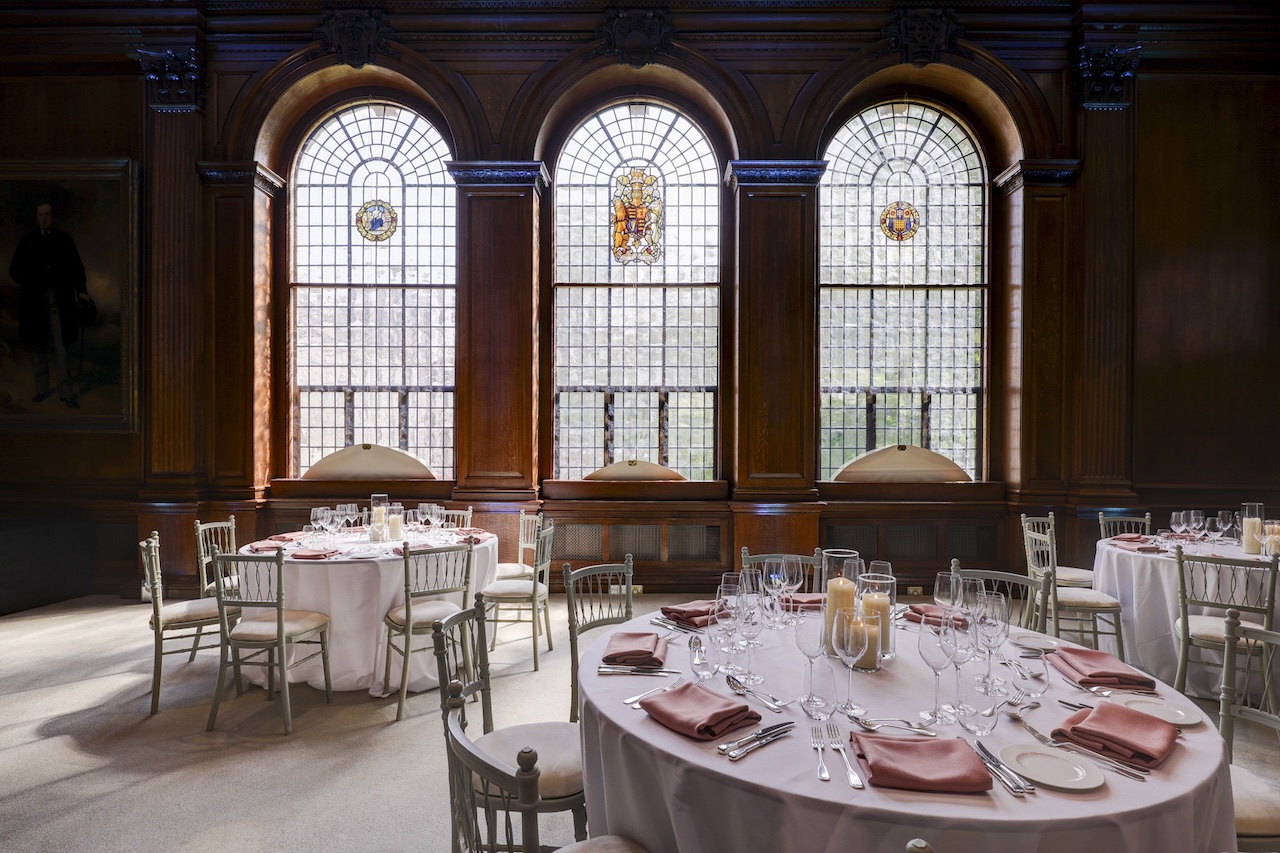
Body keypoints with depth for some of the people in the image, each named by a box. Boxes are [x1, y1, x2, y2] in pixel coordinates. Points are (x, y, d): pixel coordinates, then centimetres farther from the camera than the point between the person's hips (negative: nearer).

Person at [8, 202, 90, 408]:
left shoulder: (64, 240, 7)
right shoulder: (27, 242, 9)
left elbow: (77, 267, 5)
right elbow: (14, 270, 10)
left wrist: (81, 291, -9)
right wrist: (31, 282, -10)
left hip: (59, 300, -2)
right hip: (35, 300, 2)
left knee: (60, 346, -6)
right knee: (40, 345, 8)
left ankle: (66, 392, -5)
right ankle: (42, 388, 15)